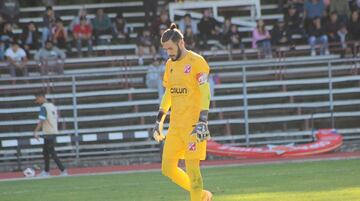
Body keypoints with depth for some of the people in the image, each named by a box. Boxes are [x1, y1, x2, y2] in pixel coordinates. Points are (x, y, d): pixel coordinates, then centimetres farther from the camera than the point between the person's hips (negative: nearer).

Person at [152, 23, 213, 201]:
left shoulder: (196, 62, -9)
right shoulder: (170, 65, 14)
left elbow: (205, 93, -15)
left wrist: (202, 121, -23)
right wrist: (159, 120, 20)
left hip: (193, 125, -8)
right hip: (175, 125, 8)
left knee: (192, 168, -7)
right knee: (168, 168, 5)